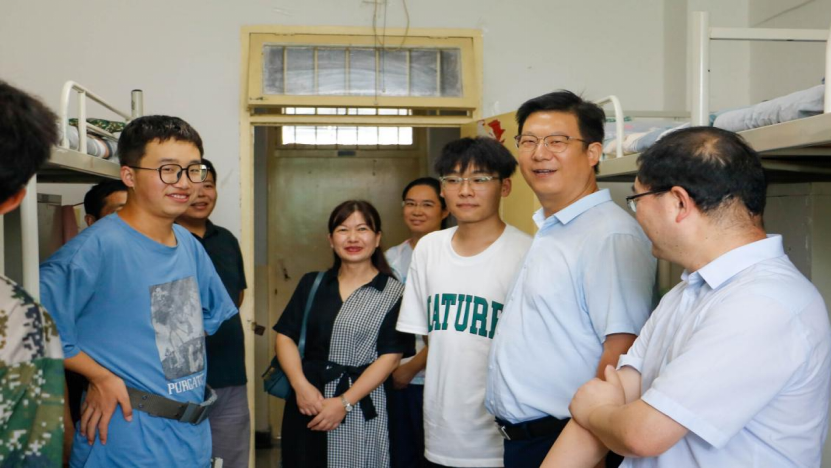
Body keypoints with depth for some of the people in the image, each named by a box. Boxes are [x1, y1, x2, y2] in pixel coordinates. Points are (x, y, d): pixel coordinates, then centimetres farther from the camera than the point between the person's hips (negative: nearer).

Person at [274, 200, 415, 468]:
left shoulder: (393, 293, -4)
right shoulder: (312, 284, 9)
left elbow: (390, 356, -8)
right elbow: (285, 337, 5)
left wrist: (345, 402, -14)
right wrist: (301, 385, -10)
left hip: (361, 408, -3)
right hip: (307, 400, 3)